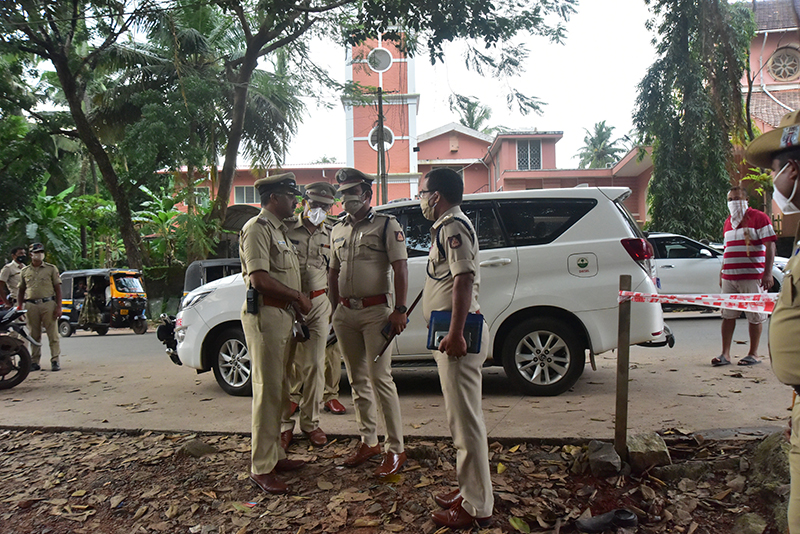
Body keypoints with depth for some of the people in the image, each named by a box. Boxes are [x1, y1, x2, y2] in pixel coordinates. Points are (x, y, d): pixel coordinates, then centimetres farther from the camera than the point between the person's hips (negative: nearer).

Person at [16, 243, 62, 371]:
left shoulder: (51, 268, 7)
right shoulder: (25, 271, 14)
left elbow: (58, 289, 4)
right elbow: (21, 290, 19)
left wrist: (58, 307, -4)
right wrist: (19, 307, 8)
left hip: (48, 304, -3)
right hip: (31, 305, 3)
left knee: (53, 335, -4)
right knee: (34, 336, 7)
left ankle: (55, 361, -2)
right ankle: (34, 362, 14)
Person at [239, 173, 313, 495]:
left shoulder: (278, 229, 21)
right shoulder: (257, 228, -11)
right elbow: (259, 279, -20)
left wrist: (296, 302, 12)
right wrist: (298, 296, -11)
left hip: (283, 315, 10)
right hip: (265, 315, -10)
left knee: (279, 392, 15)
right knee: (267, 392, -6)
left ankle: (275, 456, 26)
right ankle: (261, 469, 2)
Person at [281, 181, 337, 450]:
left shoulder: (330, 236, 11)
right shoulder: (287, 229, 0)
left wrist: (333, 307, 13)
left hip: (318, 304, 2)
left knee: (314, 365, 4)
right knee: (285, 365, 2)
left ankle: (310, 422, 19)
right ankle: (285, 424, 15)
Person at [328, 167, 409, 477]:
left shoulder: (387, 225, -2)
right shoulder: (338, 231, 16)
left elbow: (400, 269, -9)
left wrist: (400, 310, -16)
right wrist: (335, 310, 15)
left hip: (375, 311, -6)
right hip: (345, 313, 6)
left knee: (380, 379, -7)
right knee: (357, 381, 12)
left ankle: (395, 450, 3)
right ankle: (369, 442, 24)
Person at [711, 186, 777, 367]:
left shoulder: (759, 218, -2)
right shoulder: (728, 222, 17)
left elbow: (770, 245, -7)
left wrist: (768, 273, -15)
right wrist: (722, 273, 20)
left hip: (752, 277, -6)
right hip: (729, 277, 6)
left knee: (754, 316, 3)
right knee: (727, 315, 4)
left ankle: (753, 354, 13)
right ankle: (725, 354, 7)